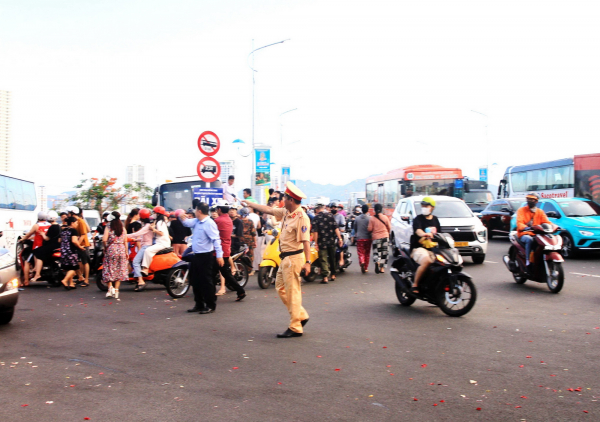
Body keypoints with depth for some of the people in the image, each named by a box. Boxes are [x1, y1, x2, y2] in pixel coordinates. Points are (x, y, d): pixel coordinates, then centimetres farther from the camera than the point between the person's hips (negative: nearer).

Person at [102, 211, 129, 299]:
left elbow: (104, 239, -14)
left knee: (109, 269, 6)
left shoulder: (108, 228, -4)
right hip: (121, 249, 3)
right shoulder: (123, 228, 5)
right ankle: (116, 290, 7)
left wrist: (105, 248, 3)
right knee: (119, 269, 8)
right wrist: (126, 252, 10)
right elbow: (125, 241, 5)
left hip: (111, 249, -3)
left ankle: (110, 287, -10)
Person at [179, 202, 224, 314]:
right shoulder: (196, 221, 10)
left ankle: (211, 306, 8)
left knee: (206, 282, -2)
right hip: (196, 255, 9)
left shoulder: (209, 223, -16)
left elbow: (216, 239, -21)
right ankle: (199, 305, 26)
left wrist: (219, 255, -25)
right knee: (195, 281, 15)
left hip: (205, 256, -9)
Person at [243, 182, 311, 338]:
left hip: (294, 258, -10)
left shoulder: (301, 217, -19)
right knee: (280, 287, 17)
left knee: (292, 292, -3)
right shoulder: (286, 212, 7)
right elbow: (268, 210, 20)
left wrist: (307, 262, -27)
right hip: (285, 257, 10)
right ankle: (301, 315, 26)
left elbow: (306, 241, -23)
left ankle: (295, 328, 7)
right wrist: (250, 204, 26)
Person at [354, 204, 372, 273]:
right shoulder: (370, 218, -9)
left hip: (359, 238, 1)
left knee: (360, 252, 3)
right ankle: (366, 268, 16)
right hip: (368, 238, 0)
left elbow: (355, 228, 10)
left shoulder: (357, 218, 0)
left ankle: (362, 262, -26)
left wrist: (356, 234, 29)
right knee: (367, 253, 11)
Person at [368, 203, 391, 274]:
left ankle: (377, 262, -29)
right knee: (384, 253, 11)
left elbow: (369, 229, -6)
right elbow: (389, 227, 6)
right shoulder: (385, 217, -2)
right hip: (385, 236, 2)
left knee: (376, 252, 2)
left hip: (376, 237, -2)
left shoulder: (372, 219, -8)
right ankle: (382, 268, 11)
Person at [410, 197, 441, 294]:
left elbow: (439, 234, 24)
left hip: (433, 248, 6)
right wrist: (425, 234, -44)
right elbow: (418, 230, -23)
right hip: (419, 248, -6)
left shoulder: (435, 219, 19)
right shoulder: (418, 219, -2)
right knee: (426, 261, -35)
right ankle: (415, 285, -21)